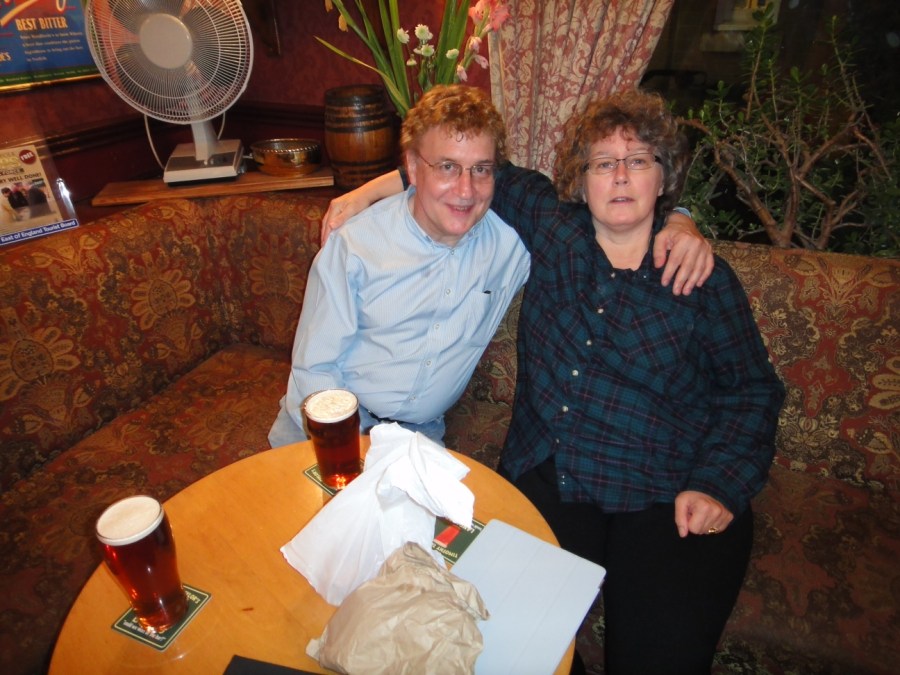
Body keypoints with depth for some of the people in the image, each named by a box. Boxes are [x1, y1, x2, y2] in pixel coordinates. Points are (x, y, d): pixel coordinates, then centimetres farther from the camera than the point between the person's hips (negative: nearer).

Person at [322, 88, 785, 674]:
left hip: (668, 496, 0)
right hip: (546, 475, 1)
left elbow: (752, 391, 7)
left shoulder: (706, 279, 3)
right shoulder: (553, 229, 5)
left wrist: (717, 487, -6)